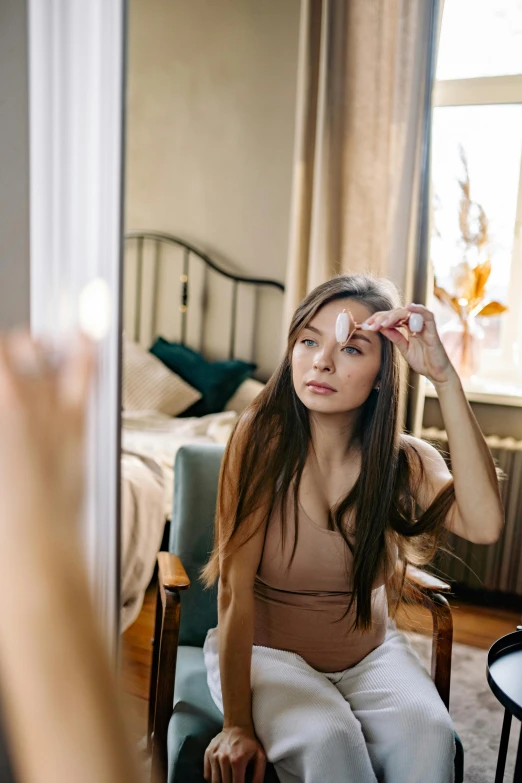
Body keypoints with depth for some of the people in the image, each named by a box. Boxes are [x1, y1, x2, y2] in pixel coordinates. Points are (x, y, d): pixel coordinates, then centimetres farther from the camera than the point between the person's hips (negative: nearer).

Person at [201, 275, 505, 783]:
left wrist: (444, 377, -31)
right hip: (266, 650, -2)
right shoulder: (263, 437, -20)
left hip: (370, 654, 3)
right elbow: (236, 588, -20)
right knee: (325, 737, -30)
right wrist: (238, 725, -19)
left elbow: (484, 525, -29)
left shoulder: (405, 461, -9)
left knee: (429, 736, -25)